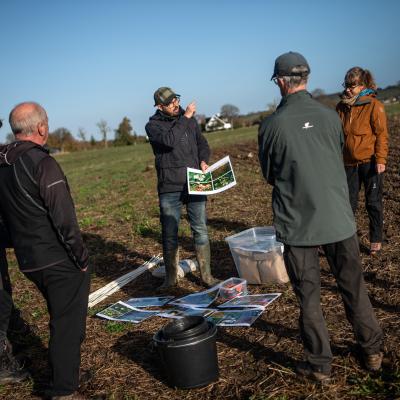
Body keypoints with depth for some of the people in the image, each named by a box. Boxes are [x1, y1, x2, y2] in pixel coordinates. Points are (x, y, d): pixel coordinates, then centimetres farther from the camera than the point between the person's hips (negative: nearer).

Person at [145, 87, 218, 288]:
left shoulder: (190, 119, 11)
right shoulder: (153, 125, -3)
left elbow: (202, 143, 18)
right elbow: (169, 140, -22)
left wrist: (203, 160, -2)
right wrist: (185, 117, -16)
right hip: (170, 188, -3)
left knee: (201, 230, 6)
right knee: (169, 234, 4)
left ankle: (206, 275, 17)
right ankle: (171, 277, 19)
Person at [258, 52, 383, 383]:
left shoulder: (271, 125, -10)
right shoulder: (331, 116, -2)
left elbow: (268, 175, 2)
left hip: (297, 223, -2)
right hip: (339, 218, 3)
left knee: (308, 296, 11)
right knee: (353, 287, 18)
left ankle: (320, 365, 23)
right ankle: (372, 351, 34)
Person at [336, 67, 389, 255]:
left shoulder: (374, 106, -9)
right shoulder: (341, 107, 7)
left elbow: (381, 134, -9)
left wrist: (380, 159, -16)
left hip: (370, 162, -4)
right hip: (349, 163, 5)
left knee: (373, 203, 6)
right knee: (348, 203, 10)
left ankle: (376, 240, 20)